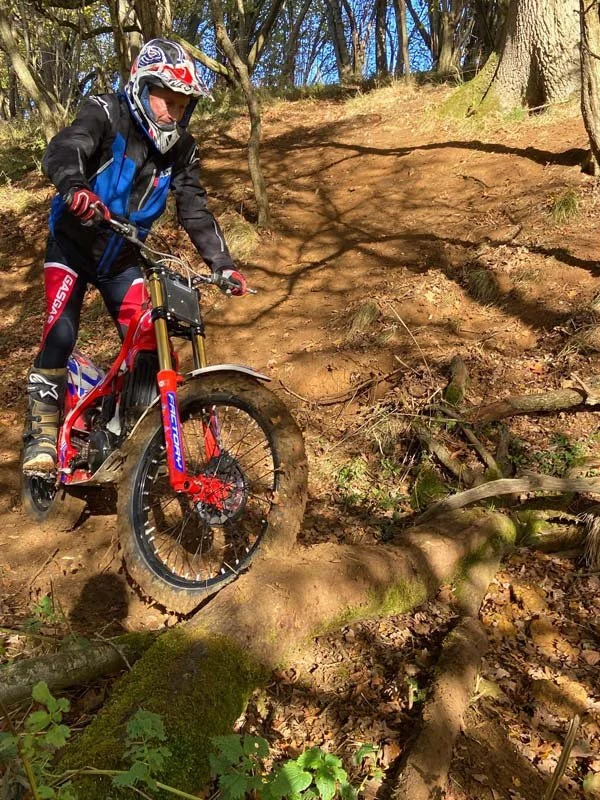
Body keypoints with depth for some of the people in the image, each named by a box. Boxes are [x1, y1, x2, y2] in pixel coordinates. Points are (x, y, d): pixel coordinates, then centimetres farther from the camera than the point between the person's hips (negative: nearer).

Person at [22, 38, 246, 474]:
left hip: (122, 256, 4)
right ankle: (42, 431, -5)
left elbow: (195, 208, -6)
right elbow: (63, 150, -34)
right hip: (73, 244, -4)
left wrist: (222, 263, -18)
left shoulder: (181, 147, -4)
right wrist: (75, 188, -58)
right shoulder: (106, 113, -16)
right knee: (61, 333, -20)